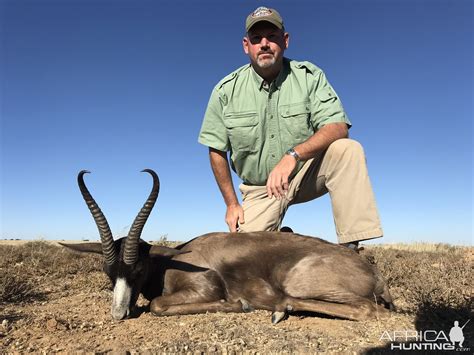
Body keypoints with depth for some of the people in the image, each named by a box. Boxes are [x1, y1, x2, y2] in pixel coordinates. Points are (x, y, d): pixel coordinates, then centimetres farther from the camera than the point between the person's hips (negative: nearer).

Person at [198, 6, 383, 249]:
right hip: (260, 188, 1)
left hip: (307, 174, 0)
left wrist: (293, 155, -37)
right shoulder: (226, 91, -7)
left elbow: (338, 128, -19)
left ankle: (351, 248, -22)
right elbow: (217, 150, -1)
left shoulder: (309, 76, -8)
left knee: (348, 149, -28)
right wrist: (231, 204, -1)